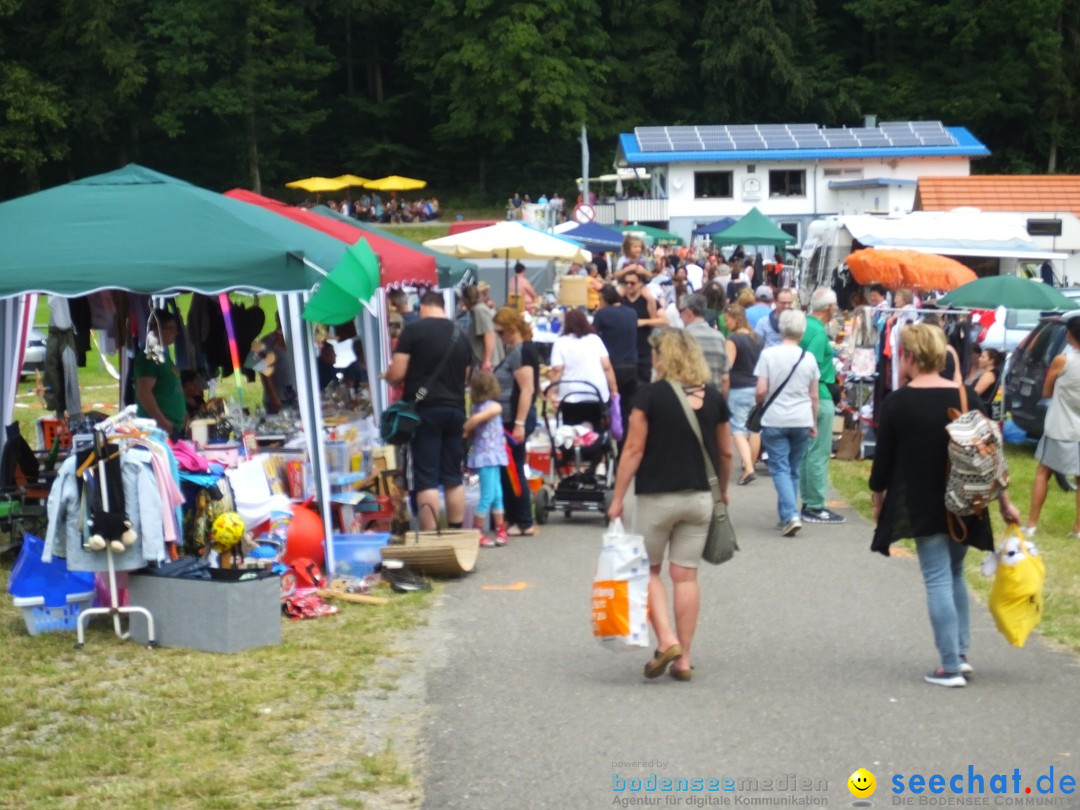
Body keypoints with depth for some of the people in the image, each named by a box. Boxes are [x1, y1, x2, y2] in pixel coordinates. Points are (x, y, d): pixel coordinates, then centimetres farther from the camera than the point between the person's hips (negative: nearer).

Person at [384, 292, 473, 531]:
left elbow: (396, 374, -9)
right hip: (455, 410, 5)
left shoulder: (413, 330, -6)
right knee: (453, 477, 13)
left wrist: (386, 376, 13)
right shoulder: (461, 335, 11)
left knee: (426, 478, -5)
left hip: (424, 410, -5)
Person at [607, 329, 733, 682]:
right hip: (700, 497, 4)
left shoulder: (651, 395, -10)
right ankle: (683, 659, 8)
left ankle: (666, 640, -5)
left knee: (648, 570, 12)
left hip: (658, 497, -4)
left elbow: (634, 450, -11)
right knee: (686, 576, 7)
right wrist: (722, 492, 25)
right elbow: (725, 452, 10)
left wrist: (618, 498, -5)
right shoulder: (714, 397, 3)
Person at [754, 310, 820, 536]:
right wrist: (813, 422, 18)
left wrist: (760, 402, 12)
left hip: (775, 420, -3)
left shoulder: (768, 354, -8)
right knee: (794, 470, 14)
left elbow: (761, 391, -10)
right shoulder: (808, 358, 1)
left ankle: (790, 515, -16)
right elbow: (814, 396, 6)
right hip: (801, 421, 3)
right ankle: (787, 515, 21)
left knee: (780, 468, -1)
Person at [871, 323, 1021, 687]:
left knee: (938, 580, 0)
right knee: (955, 574, 20)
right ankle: (960, 653, 18)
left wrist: (878, 499, 10)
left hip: (923, 506, -4)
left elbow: (883, 458, -6)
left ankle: (951, 666, -1)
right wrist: (1004, 502, 12)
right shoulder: (967, 398, 0)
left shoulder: (897, 403, -10)